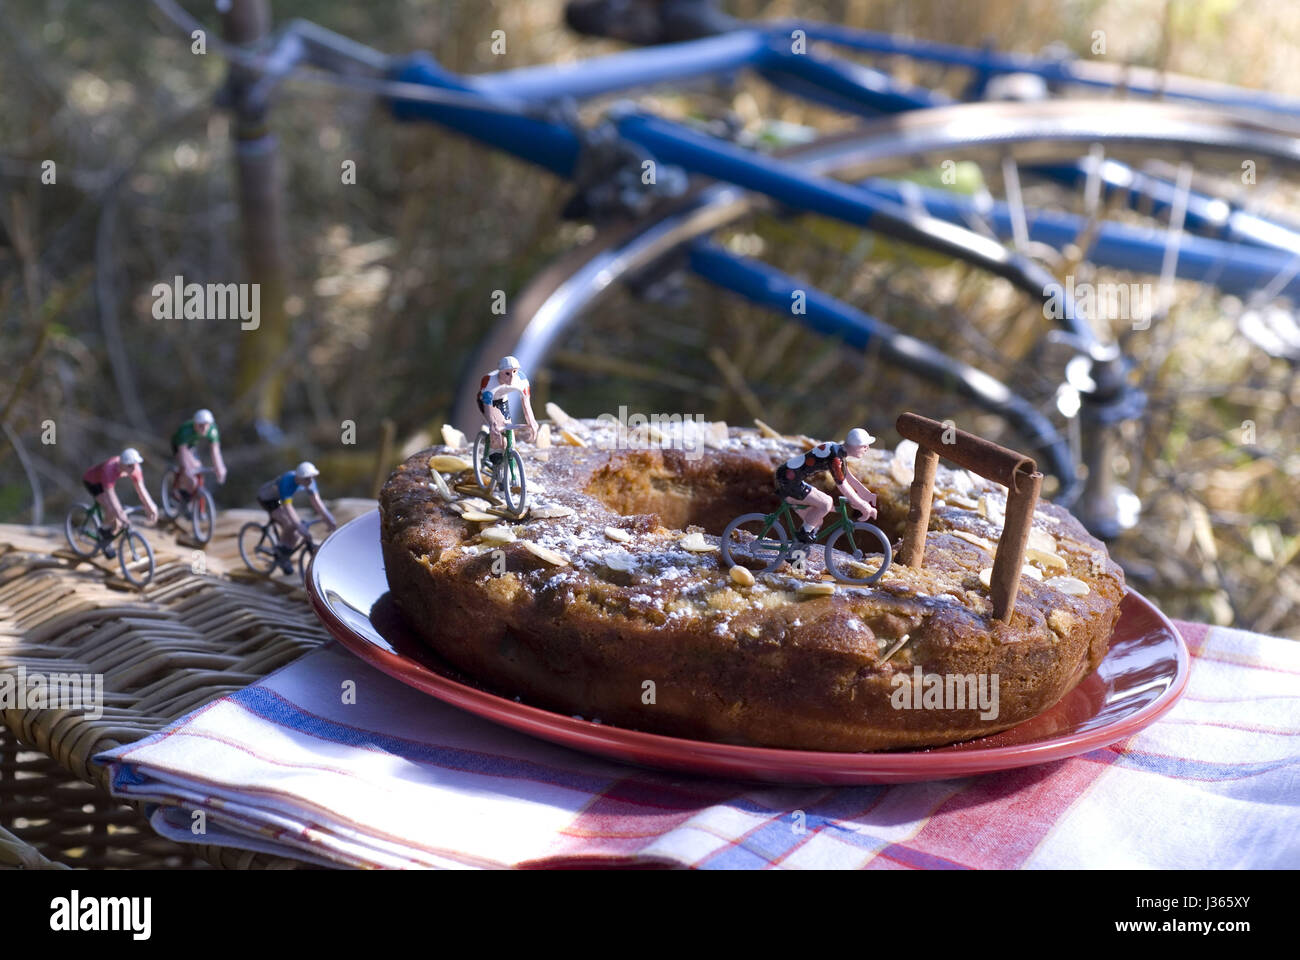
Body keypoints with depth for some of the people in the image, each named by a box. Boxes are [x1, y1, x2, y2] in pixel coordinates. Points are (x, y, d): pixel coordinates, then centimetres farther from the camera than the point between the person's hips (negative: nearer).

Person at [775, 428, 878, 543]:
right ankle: (804, 533, -4)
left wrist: (868, 495, 18)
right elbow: (843, 486, -18)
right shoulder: (835, 457, -21)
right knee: (826, 503, -16)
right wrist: (862, 506, -10)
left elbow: (849, 477, 20)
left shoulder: (837, 450, 10)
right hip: (788, 482, -10)